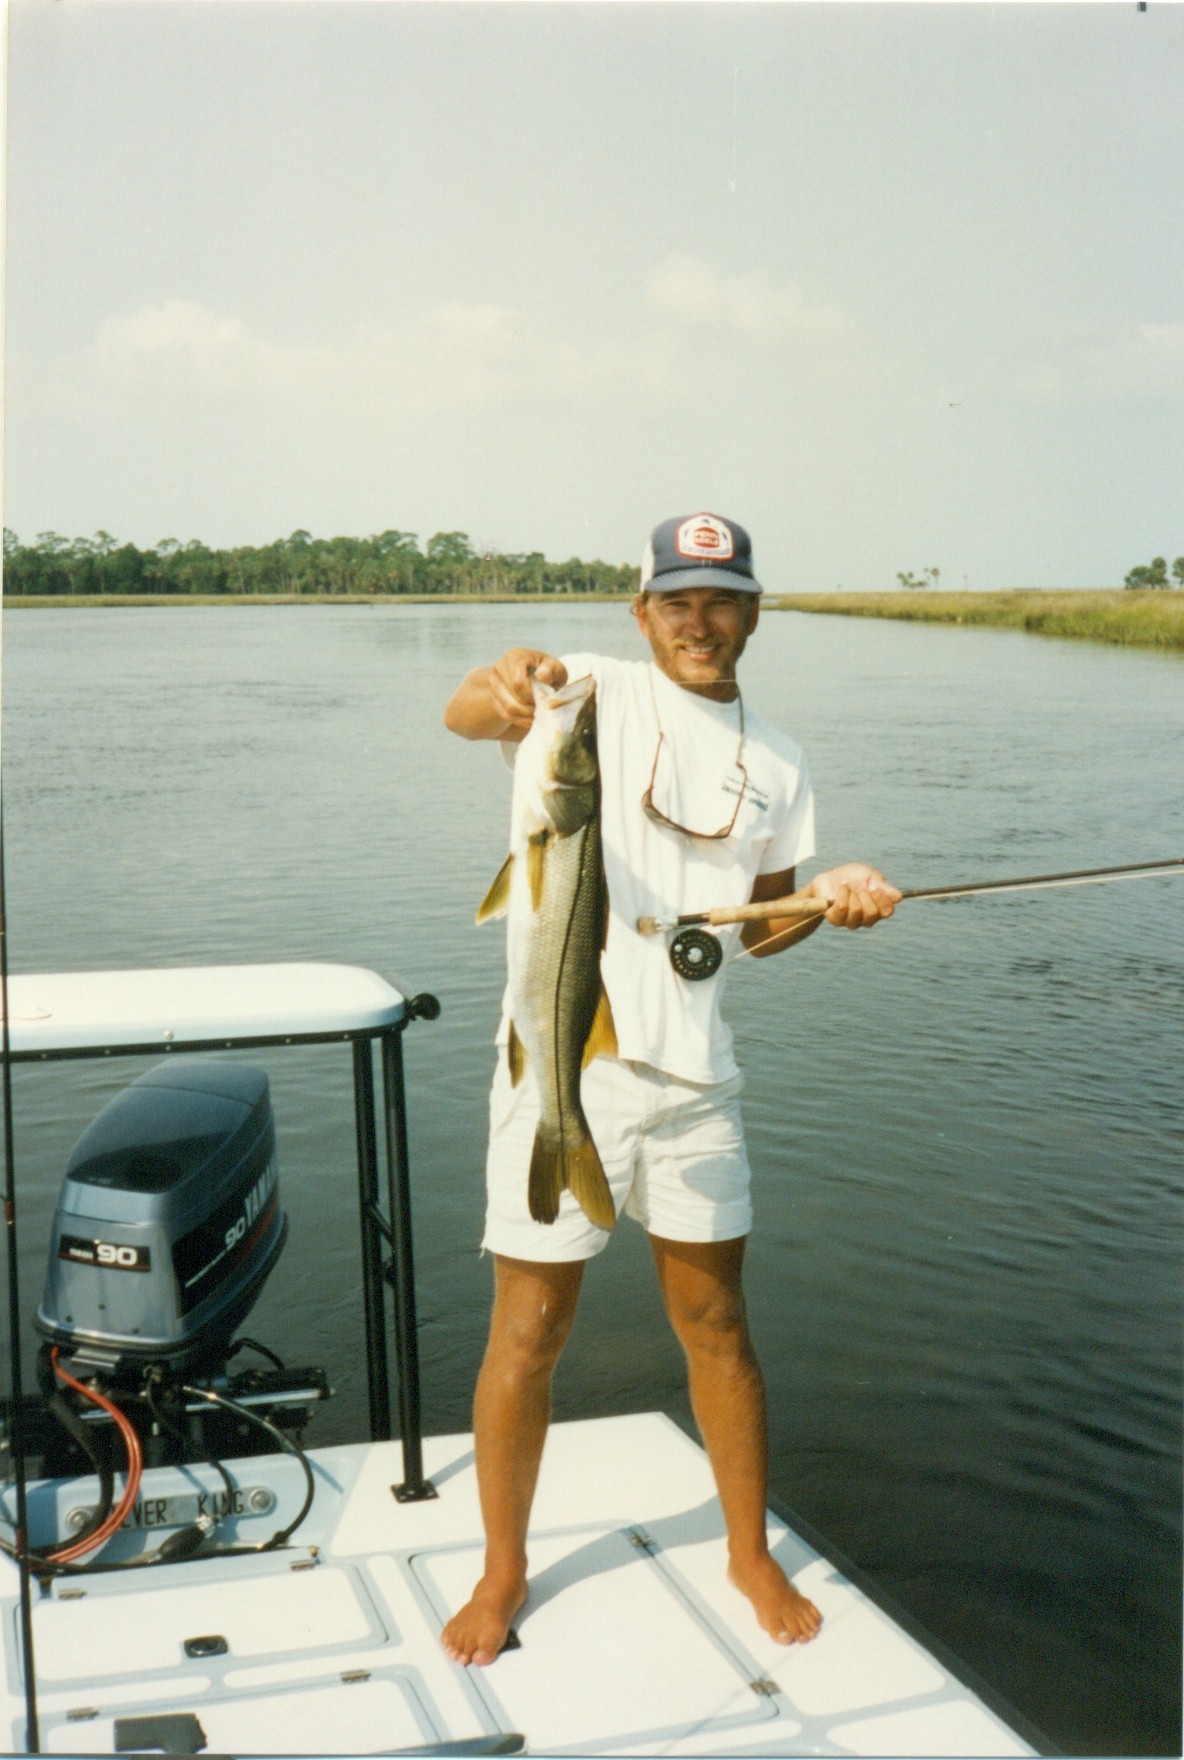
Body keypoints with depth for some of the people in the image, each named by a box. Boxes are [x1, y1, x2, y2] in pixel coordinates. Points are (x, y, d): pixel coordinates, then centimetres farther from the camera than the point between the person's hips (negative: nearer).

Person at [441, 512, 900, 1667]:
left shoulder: (775, 764, 10)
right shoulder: (593, 695, -4)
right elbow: (464, 713, -26)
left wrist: (832, 895, -4)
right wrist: (506, 688, -50)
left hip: (691, 1074, 4)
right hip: (563, 1064, -4)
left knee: (716, 1322, 15)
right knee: (527, 1333, 6)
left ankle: (750, 1555, 34)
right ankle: (503, 1569, 26)